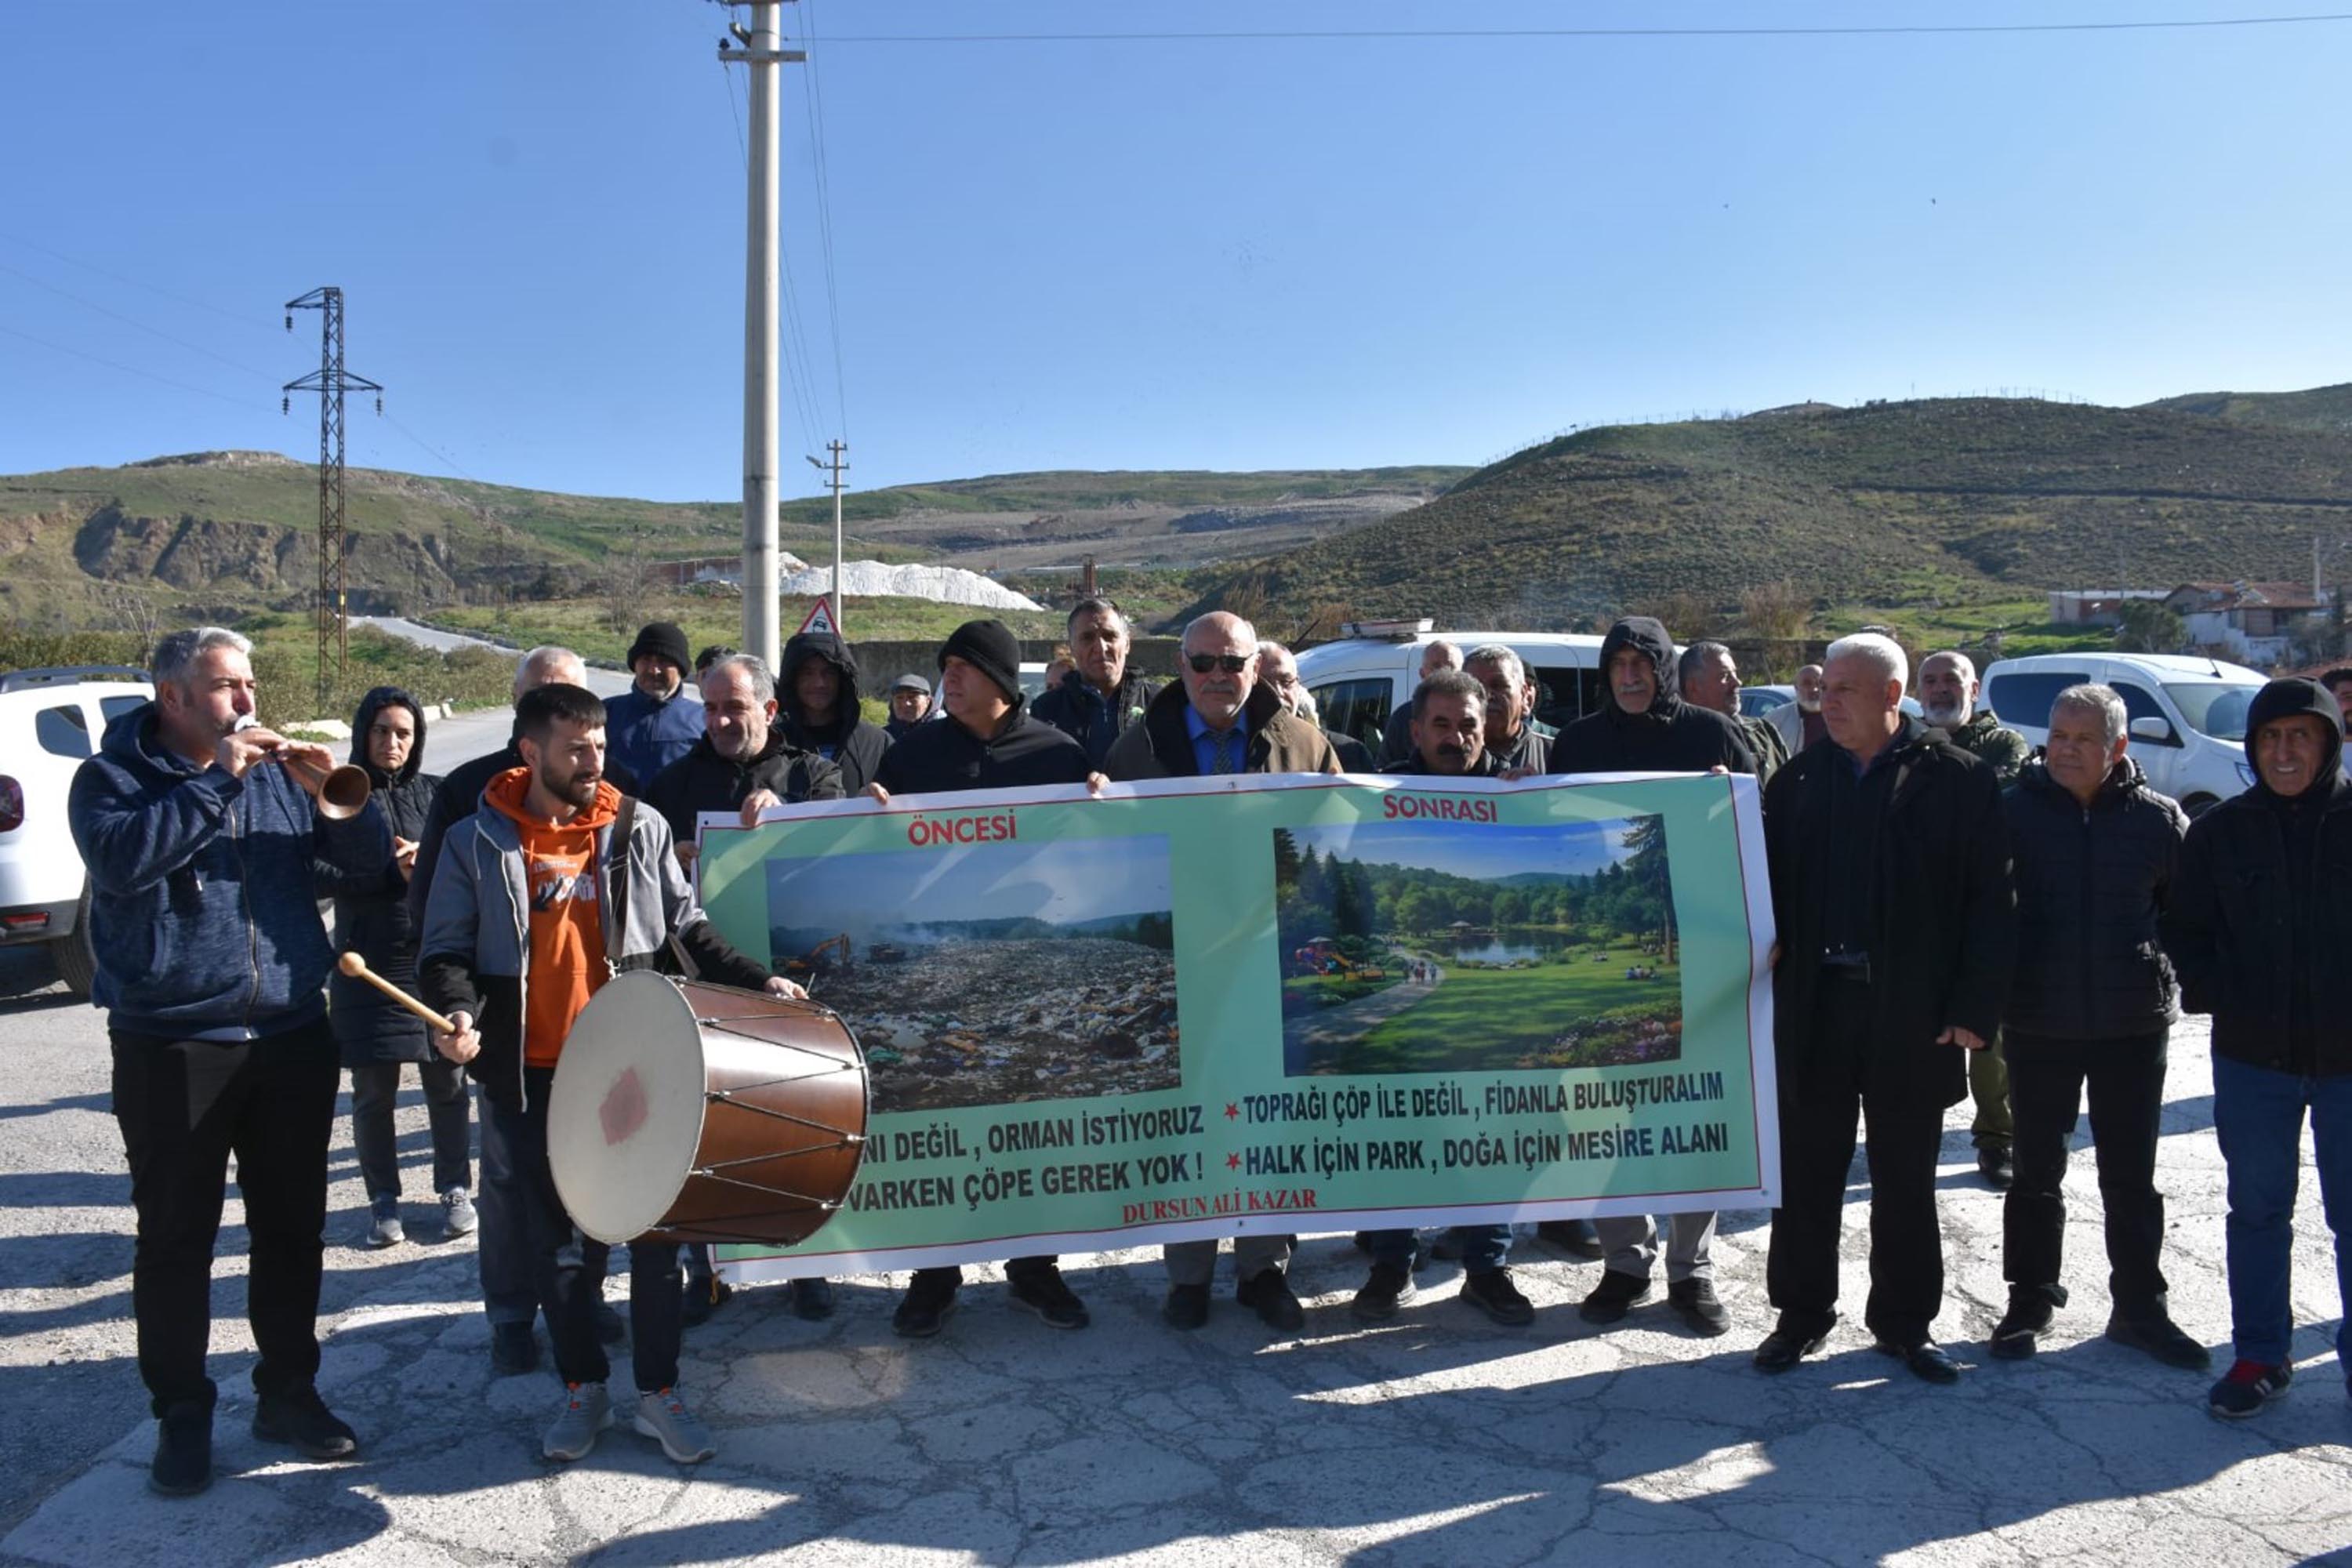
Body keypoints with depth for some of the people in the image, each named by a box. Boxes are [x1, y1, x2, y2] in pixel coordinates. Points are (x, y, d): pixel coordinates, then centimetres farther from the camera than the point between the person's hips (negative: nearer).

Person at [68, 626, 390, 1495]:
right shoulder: (111, 777, 0)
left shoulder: (277, 771, 8)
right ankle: (181, 1416, 19)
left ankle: (289, 1392, 26)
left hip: (292, 1037, 3)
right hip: (170, 1047, -3)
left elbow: (371, 858, 5)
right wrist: (218, 781, -20)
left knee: (292, 1228, 12)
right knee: (175, 1238, 5)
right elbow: (124, 858, -21)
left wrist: (331, 790, -12)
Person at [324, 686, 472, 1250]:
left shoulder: (436, 793, 7)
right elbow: (321, 874, -8)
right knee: (373, 1093, 7)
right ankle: (384, 1199, 22)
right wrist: (393, 872, -15)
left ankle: (455, 1188, 22)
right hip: (367, 969, -1)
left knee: (447, 1084, 5)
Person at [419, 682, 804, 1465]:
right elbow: (447, 950, 2)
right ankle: (583, 1387, 28)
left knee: (655, 1225, 4)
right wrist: (457, 1013, -18)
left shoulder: (640, 829, 3)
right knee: (558, 1236, 10)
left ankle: (659, 1390, 19)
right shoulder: (477, 843, -1)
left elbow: (687, 928, 9)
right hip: (532, 1075, 0)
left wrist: (756, 981, -2)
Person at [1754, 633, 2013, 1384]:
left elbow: (1988, 900, -5)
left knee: (1906, 1179, 11)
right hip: (1813, 1005, 2)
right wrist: (1765, 975, -4)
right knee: (1806, 1170, 10)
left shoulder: (1957, 779, -4)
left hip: (1913, 1012, -2)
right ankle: (1802, 1313, 24)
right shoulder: (1800, 777, 6)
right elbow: (1768, 883, 8)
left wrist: (1974, 1007, -10)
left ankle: (1904, 1322, 26)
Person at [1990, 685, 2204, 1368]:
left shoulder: (2158, 820, -2)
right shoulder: (2013, 811, -4)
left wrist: (2171, 976, 2)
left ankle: (2140, 1309, 25)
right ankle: (2030, 1301, 24)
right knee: (2037, 1172, 11)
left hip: (2133, 1027, 1)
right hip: (2039, 1026, -1)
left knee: (2132, 1177, 12)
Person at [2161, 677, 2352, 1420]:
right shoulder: (2222, 830, 2)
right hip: (2252, 1057, 2)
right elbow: (2186, 930, 9)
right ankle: (2261, 1353, 24)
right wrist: (2216, 994, -5)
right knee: (2257, 1210, 11)